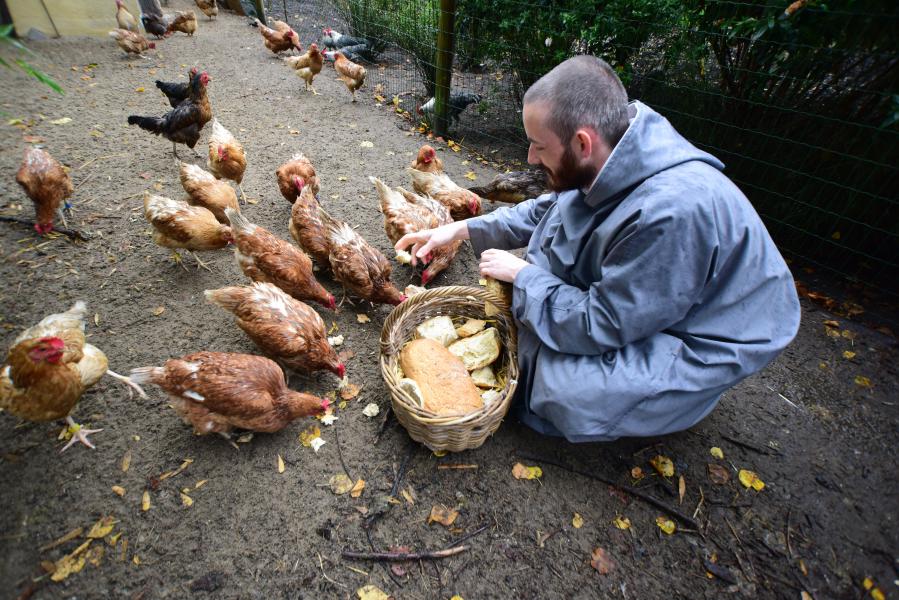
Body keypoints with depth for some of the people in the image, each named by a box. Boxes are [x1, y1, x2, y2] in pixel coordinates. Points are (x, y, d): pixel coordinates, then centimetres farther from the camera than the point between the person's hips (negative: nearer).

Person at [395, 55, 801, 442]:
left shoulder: (672, 212, -39)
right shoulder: (608, 159, -13)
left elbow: (602, 326, -31)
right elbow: (545, 211, 5)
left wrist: (521, 274, -20)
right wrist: (460, 229, -1)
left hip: (699, 340, -7)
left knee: (561, 391, -23)